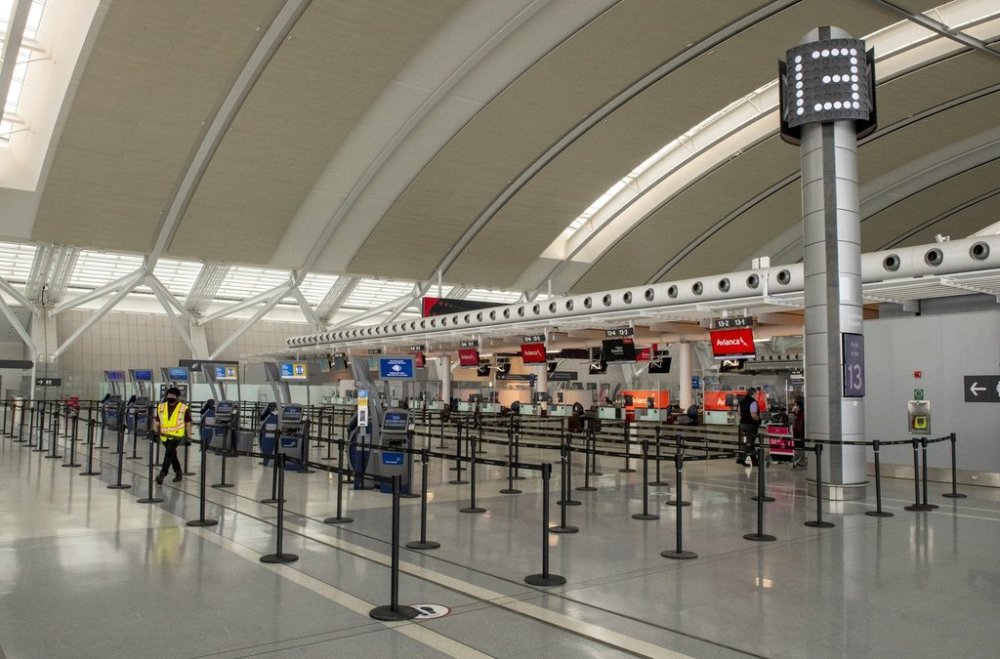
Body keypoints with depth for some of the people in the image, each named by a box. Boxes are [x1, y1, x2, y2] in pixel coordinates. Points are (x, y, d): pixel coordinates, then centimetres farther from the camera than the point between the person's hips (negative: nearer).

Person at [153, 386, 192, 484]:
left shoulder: (184, 408, -4)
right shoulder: (161, 407, 7)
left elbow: (188, 423, 1)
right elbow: (157, 421, 14)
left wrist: (188, 437, -1)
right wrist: (155, 431, 2)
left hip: (176, 436, -5)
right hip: (165, 436, 5)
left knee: (168, 454, -14)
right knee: (172, 455, 16)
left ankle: (162, 474, -13)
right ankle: (178, 473, 31)